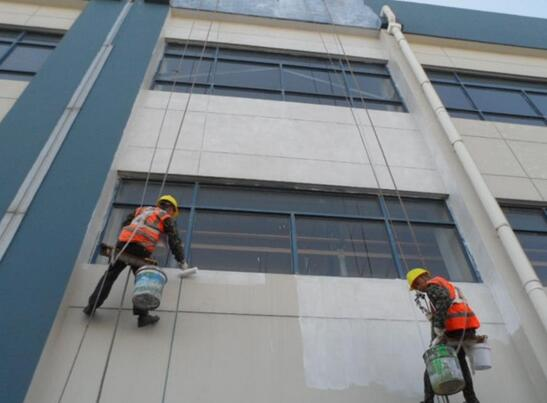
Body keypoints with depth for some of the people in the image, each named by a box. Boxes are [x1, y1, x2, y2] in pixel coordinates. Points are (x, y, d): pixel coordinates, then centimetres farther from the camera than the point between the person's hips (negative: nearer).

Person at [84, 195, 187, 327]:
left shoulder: (142, 209, 31)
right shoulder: (167, 217, 17)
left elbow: (124, 225, 31)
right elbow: (174, 240, 11)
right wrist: (182, 261, 17)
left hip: (123, 243, 4)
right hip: (141, 248, -4)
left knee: (110, 275, 14)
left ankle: (91, 306, 17)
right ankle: (142, 315, -6)